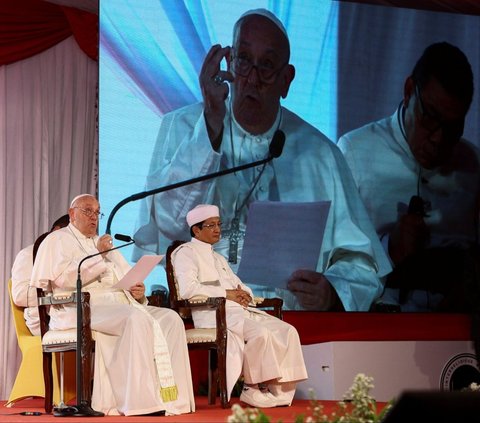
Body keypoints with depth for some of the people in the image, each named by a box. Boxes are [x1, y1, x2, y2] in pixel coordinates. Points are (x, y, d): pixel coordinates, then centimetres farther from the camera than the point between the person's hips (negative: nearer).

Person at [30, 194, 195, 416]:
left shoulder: (105, 243, 31)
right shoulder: (58, 240, 9)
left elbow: (130, 279, 23)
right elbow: (63, 278, -11)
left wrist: (138, 291, 0)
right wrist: (98, 256, -11)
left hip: (122, 304, 7)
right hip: (85, 308, -7)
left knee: (170, 318, -18)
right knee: (138, 319, -35)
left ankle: (172, 396, -28)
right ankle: (141, 401, -39)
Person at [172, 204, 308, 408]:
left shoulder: (218, 258, 31)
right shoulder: (186, 252, 3)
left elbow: (240, 286, 28)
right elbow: (187, 289, -15)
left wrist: (243, 293, 2)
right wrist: (225, 293, -13)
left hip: (238, 309, 8)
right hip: (213, 313, -8)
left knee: (287, 331, -13)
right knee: (261, 333, -31)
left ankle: (279, 390, -18)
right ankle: (253, 389, -18)